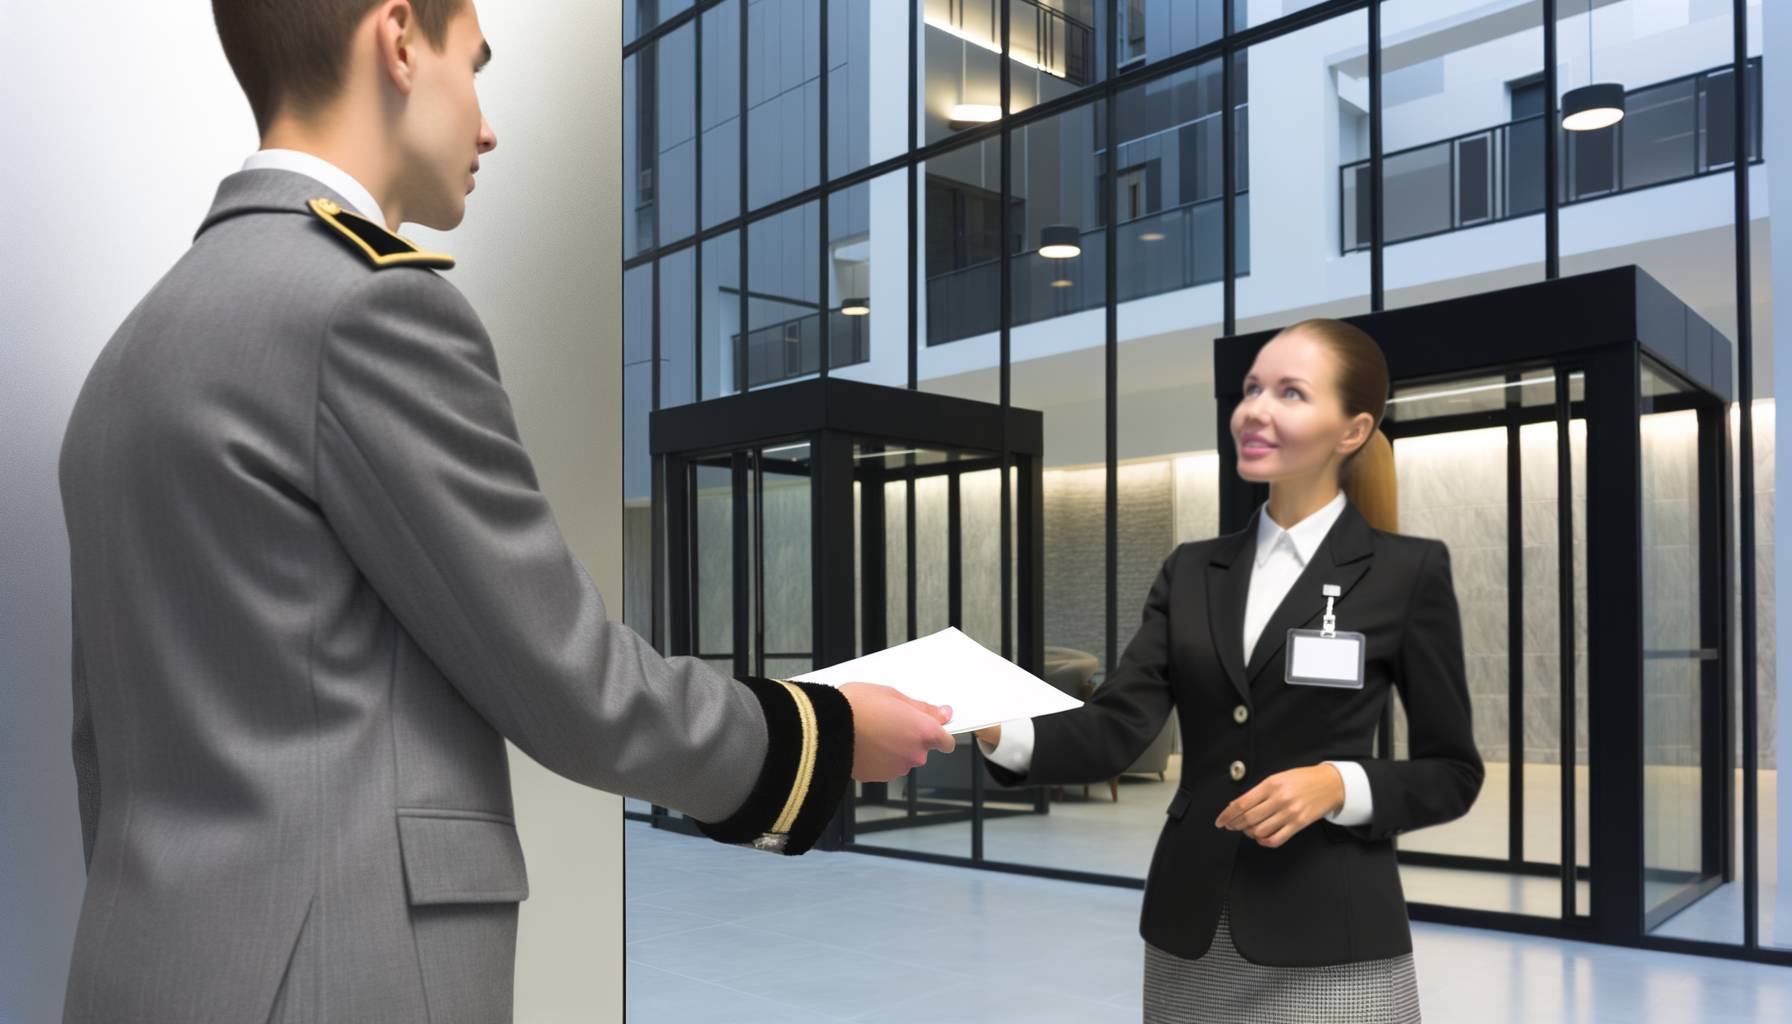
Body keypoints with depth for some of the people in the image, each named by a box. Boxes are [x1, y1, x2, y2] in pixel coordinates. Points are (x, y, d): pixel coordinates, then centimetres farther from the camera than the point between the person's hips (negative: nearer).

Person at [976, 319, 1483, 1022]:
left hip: (1328, 941, -4)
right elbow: (1116, 728, -5)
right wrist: (999, 731, -22)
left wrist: (1338, 785, -18)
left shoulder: (1407, 571, -4)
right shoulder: (1191, 571, 7)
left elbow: (1452, 773, 0)